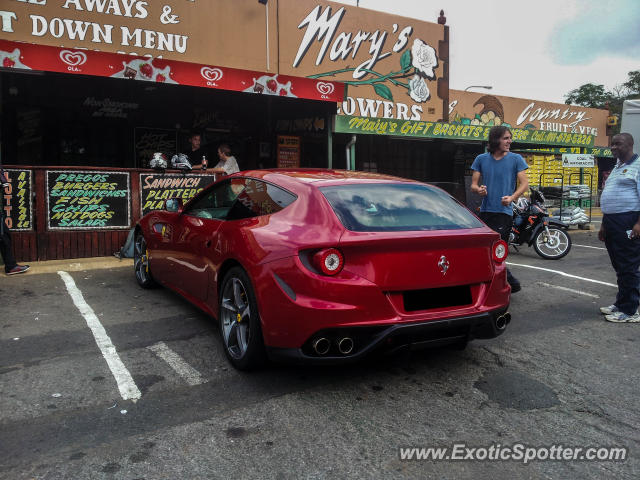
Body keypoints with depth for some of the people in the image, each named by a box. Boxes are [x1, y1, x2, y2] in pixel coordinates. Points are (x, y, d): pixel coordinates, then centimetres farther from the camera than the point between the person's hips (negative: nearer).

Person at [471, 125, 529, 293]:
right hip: (485, 211, 4)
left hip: (504, 212, -4)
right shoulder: (481, 159, 9)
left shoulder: (516, 159, 1)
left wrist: (512, 197, -21)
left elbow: (524, 183, -2)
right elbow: (473, 184, 9)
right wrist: (479, 189, -15)